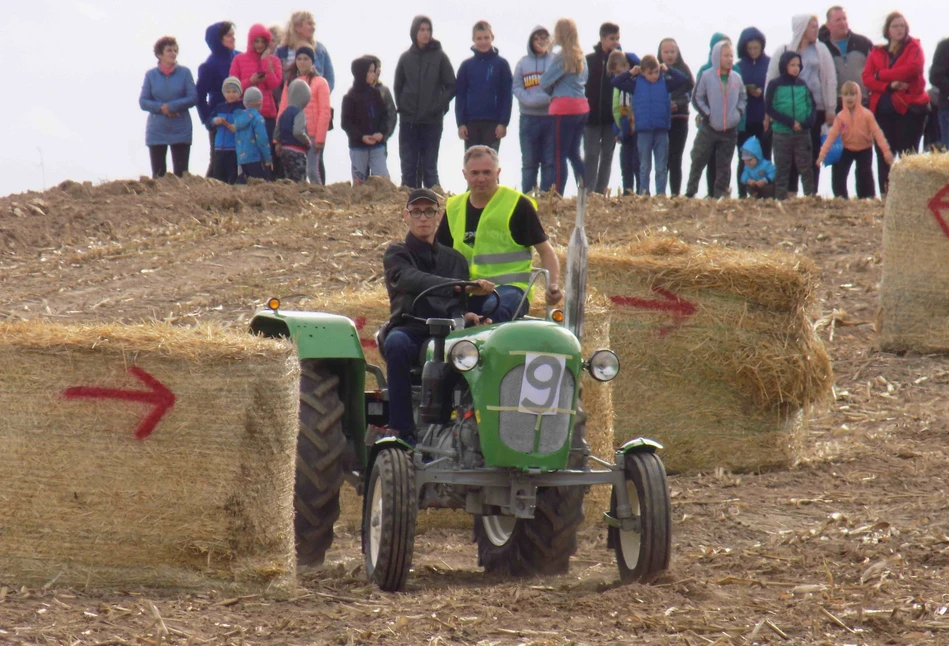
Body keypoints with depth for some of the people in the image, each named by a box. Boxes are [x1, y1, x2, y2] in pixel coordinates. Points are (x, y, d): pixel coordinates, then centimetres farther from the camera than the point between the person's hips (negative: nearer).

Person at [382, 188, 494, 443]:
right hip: (410, 330, -2)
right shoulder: (396, 254, 10)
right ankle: (401, 430, -38)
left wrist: (466, 317, -10)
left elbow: (460, 306, 17)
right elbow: (413, 280, -13)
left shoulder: (454, 259, 23)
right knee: (397, 343, -40)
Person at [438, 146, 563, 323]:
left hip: (509, 288, -4)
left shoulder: (518, 205, 1)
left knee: (495, 308, -39)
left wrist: (554, 285, -12)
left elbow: (544, 250, 4)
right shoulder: (454, 208, 15)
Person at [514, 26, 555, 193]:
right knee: (529, 162, 4)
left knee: (550, 161, 1)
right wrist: (529, 100, -14)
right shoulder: (523, 63, 9)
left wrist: (548, 98, -20)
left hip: (551, 117, -2)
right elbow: (517, 87, 3)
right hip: (528, 118, 2)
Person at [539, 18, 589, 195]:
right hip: (581, 107, 8)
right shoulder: (580, 56, 12)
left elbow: (544, 82, -9)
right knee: (573, 153, 15)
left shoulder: (560, 56, -11)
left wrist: (550, 91, 14)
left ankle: (558, 195, -9)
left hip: (564, 107, -8)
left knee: (560, 155, -6)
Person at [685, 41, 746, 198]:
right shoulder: (706, 77, -6)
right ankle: (690, 194, 6)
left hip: (730, 130, 3)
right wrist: (707, 115, -11)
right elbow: (698, 98, -2)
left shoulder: (737, 79, 5)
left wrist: (739, 112, 2)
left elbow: (743, 98, 18)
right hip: (709, 128, -3)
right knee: (698, 162, -1)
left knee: (724, 166, 8)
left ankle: (720, 195, 14)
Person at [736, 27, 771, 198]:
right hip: (744, 120, 1)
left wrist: (762, 92, -16)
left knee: (764, 158, 0)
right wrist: (744, 91, -14)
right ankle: (742, 195, 5)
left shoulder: (770, 64, 2)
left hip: (764, 120, -1)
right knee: (744, 159, 3)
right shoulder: (739, 67, 6)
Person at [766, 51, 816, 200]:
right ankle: (781, 198, 7)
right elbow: (770, 108, -6)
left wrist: (808, 121, -10)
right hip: (782, 134, -2)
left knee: (806, 168, 3)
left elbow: (812, 105, 11)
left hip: (803, 133, 2)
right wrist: (790, 122, -15)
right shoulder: (775, 85, -2)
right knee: (782, 170, 4)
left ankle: (811, 196, 6)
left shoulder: (802, 84, 8)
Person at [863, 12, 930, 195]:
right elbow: (867, 78, 2)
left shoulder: (914, 47, 4)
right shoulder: (877, 53, 13)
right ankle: (885, 196, 6)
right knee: (884, 155, 3)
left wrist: (881, 75, -8)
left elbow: (912, 68, -15)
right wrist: (889, 85, -15)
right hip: (883, 109, 4)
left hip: (909, 107, -3)